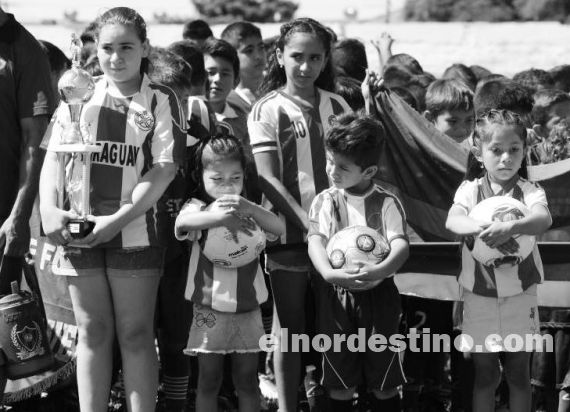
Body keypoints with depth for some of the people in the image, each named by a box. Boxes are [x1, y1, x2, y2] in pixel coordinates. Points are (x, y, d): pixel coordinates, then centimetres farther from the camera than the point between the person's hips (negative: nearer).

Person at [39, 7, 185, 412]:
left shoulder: (161, 101, 1)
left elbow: (164, 169, -7)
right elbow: (54, 158, 7)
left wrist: (117, 219, -14)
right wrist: (49, 210, -9)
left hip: (135, 228, -3)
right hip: (77, 229, 3)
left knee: (135, 334, 1)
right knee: (93, 332, 8)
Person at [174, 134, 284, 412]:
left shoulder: (248, 210, 6)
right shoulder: (198, 207, -3)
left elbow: (279, 228, -12)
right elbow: (182, 223, -27)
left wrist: (250, 209, -32)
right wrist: (219, 216, -45)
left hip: (248, 310, 2)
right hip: (210, 311, -2)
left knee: (247, 380, 8)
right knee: (208, 380, 4)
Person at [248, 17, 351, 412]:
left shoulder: (336, 106, 8)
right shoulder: (268, 110, -3)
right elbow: (268, 180, -9)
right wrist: (308, 222, -18)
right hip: (289, 231, -3)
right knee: (290, 324, 2)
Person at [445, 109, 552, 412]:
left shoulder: (529, 191, -7)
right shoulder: (470, 190, -3)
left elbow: (543, 218, -28)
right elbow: (452, 221, -22)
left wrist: (510, 227, -47)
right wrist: (483, 229, -42)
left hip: (520, 296, 0)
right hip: (479, 296, 0)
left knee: (519, 372, 9)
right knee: (484, 374, 10)